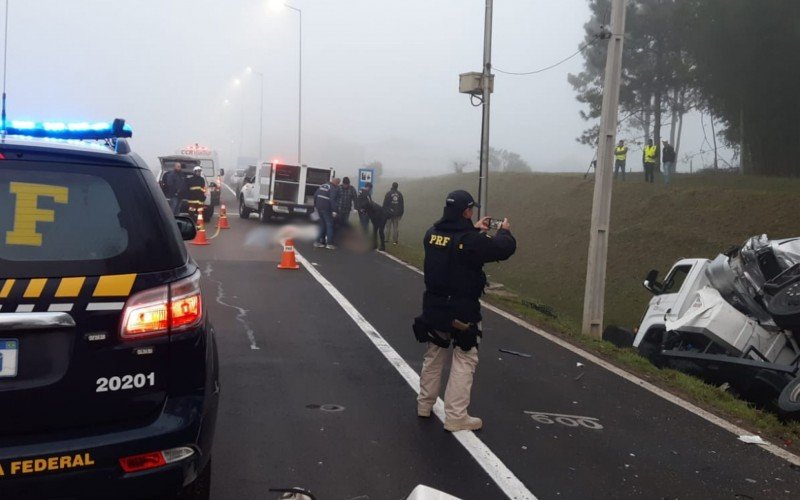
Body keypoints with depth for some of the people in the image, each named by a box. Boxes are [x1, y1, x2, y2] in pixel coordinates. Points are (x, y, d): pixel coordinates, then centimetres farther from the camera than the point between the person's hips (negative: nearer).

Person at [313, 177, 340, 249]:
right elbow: (333, 200, -22)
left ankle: (319, 241, 16)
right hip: (327, 208, -7)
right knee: (329, 225, 0)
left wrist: (316, 205, 21)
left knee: (322, 224, 17)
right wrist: (334, 211, -22)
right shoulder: (334, 189, -12)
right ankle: (329, 243, -3)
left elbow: (315, 195, 14)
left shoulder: (322, 186, 12)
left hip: (319, 207, 7)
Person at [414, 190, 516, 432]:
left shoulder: (432, 233, -3)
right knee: (464, 360, 3)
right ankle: (455, 416, 2)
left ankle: (425, 403, 33)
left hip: (434, 306, 6)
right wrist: (504, 231, 9)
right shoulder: (472, 240, -21)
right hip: (462, 311, -6)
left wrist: (475, 229, 23)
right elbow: (505, 249, -11)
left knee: (434, 355, 22)